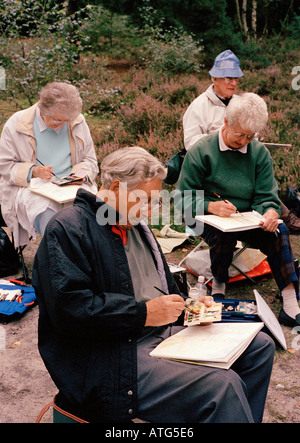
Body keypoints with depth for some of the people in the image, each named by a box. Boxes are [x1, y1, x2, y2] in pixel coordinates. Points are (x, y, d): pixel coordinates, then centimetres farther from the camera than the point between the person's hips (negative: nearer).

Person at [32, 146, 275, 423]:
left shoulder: (135, 224, 19)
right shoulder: (67, 229, -10)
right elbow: (68, 307, -21)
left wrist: (189, 306, 6)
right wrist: (143, 313, -19)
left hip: (162, 333, 10)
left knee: (260, 346, 6)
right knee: (222, 385, -28)